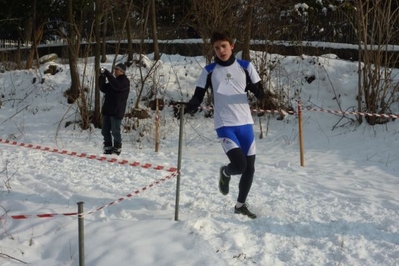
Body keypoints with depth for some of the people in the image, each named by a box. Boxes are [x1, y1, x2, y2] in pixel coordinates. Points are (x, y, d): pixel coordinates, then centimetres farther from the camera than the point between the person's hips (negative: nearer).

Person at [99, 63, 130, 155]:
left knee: (115, 131, -5)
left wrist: (107, 74, -23)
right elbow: (103, 89, 13)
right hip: (107, 110, 8)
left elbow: (117, 86, -25)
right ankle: (108, 148, 19)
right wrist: (102, 77, 0)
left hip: (117, 111, -8)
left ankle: (117, 149, 6)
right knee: (105, 131, 10)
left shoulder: (125, 81, -5)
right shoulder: (113, 80, 20)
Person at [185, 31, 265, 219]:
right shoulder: (209, 71, 3)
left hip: (245, 123, 3)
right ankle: (225, 173, 18)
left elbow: (260, 93, 6)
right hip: (224, 125, -3)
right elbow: (198, 97, 3)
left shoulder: (245, 66, 5)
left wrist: (256, 90, -18)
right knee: (239, 165, -19)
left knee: (249, 167, 7)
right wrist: (189, 106, -18)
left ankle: (240, 205, 28)